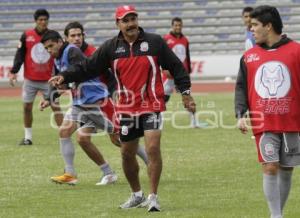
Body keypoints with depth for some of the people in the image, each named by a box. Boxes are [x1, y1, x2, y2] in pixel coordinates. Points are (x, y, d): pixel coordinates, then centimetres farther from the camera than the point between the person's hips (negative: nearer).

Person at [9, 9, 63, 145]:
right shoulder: (26, 35, -1)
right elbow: (20, 55, 2)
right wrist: (14, 72, -8)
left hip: (48, 80, -1)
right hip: (30, 80, 1)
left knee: (55, 107, -6)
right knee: (27, 107, 5)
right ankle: (28, 137, 17)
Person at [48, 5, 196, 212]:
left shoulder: (155, 42, -2)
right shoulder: (111, 47, 3)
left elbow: (175, 67, 4)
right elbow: (88, 68, 2)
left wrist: (185, 92, 1)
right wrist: (64, 77, -10)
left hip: (151, 105, -3)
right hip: (126, 108, 3)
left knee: (153, 148, -17)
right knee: (127, 153, 11)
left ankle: (153, 197, -9)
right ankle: (137, 195, 30)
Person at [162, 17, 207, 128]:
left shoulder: (185, 40, 11)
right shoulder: (166, 39, -6)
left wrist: (189, 71, 15)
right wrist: (165, 69, -19)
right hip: (170, 73, -5)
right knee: (165, 96, -3)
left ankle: (194, 121, 7)